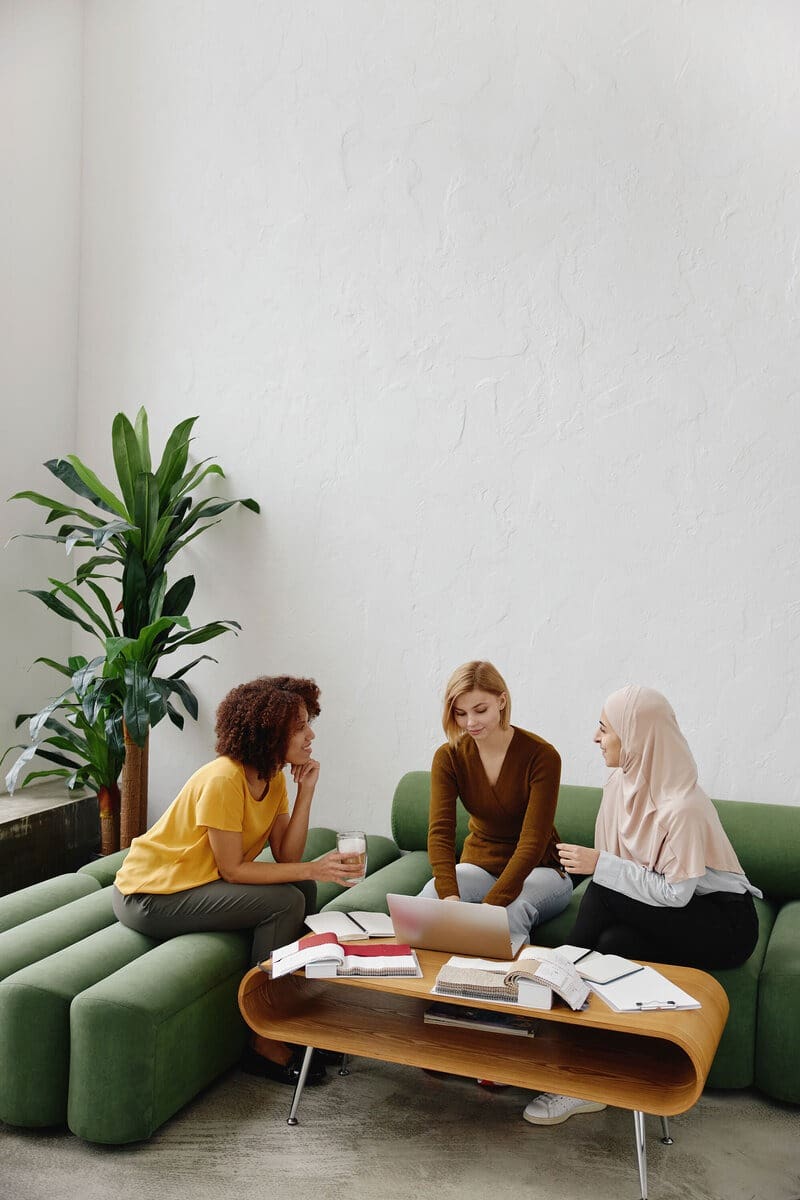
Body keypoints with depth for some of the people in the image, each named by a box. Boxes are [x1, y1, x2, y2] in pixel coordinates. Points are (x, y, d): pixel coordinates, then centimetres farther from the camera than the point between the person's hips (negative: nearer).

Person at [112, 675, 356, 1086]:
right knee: (285, 902, -19)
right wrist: (312, 869, -22)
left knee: (302, 891, 1)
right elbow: (232, 869, -22)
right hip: (148, 895, -9)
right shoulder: (223, 780, -26)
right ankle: (265, 1043, -7)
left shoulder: (274, 776, 1)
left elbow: (285, 857, -5)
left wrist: (305, 792, -13)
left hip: (195, 882, 9)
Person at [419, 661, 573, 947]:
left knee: (511, 911, -36)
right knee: (430, 897, -29)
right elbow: (440, 831, -20)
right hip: (480, 865, 3)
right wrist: (450, 895, -39)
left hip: (538, 869, -2)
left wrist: (490, 904, -37)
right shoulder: (448, 757, -9)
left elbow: (533, 841, -25)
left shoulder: (542, 756, -19)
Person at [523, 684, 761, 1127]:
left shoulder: (683, 807, -28)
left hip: (722, 924, -7)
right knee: (614, 943, -26)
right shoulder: (622, 782, -3)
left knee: (605, 894, -28)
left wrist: (600, 866, -25)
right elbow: (618, 864, 7)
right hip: (665, 916, 7)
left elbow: (674, 893, -24)